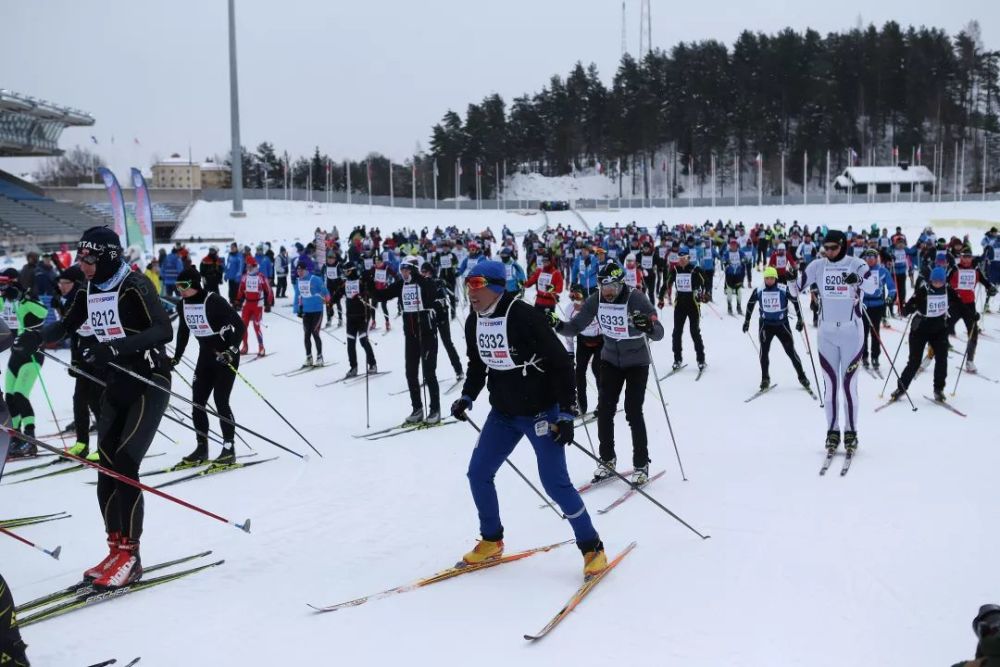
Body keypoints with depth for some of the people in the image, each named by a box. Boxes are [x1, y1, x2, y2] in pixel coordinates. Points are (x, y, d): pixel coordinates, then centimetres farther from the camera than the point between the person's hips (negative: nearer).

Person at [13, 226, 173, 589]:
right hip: (116, 385, 7)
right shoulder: (89, 290, 5)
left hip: (149, 384, -7)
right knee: (106, 469, 3)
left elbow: (164, 330, -28)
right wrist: (37, 335, -3)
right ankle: (116, 550, 13)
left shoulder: (134, 286, -17)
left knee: (125, 466, -14)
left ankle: (130, 555, -5)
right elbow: (67, 324, 18)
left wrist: (116, 346, -39)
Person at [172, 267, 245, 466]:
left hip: (226, 356, -7)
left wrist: (231, 350, -29)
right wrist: (176, 357, 14)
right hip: (206, 356, 7)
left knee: (221, 402, -11)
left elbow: (240, 326, -20)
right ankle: (201, 449, 14)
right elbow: (183, 332, 16)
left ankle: (229, 450, -2)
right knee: (197, 402, 4)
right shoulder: (182, 305, 0)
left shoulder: (214, 301, -21)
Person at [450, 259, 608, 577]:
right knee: (478, 473, 6)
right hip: (502, 412, 7)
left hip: (540, 412, -7)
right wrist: (467, 397, 1)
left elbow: (561, 363, -19)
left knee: (555, 482, -9)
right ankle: (491, 541, 25)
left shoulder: (523, 316, -22)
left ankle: (592, 547, 7)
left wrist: (565, 413, -20)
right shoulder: (474, 322, 0)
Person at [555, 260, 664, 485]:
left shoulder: (636, 298, -24)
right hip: (611, 359, 4)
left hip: (637, 362, -4)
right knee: (604, 410, 0)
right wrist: (558, 326, -30)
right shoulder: (595, 300, -12)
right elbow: (576, 327, -9)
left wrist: (649, 327, -52)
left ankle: (641, 464, 7)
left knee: (633, 412, -8)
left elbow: (659, 333, -29)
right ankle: (607, 460, 17)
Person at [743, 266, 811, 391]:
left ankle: (802, 377, 12)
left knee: (791, 351, 1)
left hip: (782, 324, -2)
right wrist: (747, 320, 13)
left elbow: (796, 302, -3)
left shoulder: (784, 289, -13)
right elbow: (750, 303, 10)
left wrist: (800, 319, -4)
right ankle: (765, 379, 11)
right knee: (764, 351, 0)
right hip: (765, 324, 2)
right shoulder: (759, 291, -5)